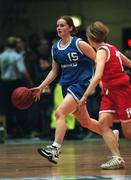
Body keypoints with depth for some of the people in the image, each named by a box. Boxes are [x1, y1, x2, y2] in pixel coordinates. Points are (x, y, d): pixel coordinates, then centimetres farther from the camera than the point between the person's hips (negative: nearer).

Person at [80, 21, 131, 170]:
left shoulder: (102, 51, -17)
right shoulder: (111, 48, 10)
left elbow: (98, 76, -30)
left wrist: (85, 96, -31)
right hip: (110, 92, 9)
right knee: (103, 123, -8)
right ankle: (117, 158, -15)